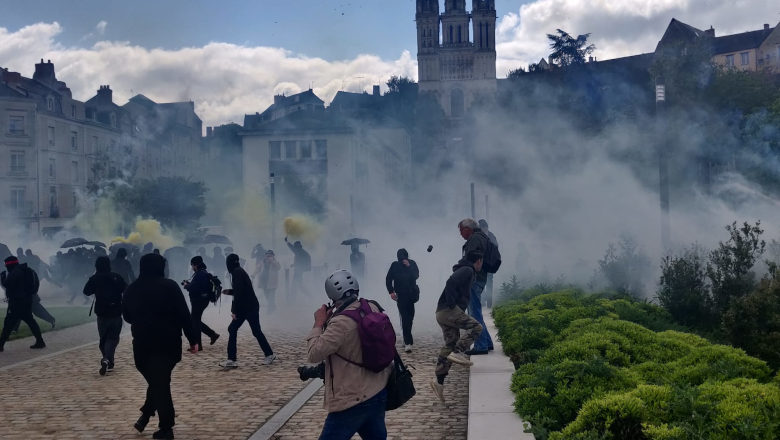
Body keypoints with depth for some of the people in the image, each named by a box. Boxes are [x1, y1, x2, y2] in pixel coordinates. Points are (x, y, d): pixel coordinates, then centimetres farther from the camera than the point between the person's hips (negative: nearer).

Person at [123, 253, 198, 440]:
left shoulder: (131, 290, 4)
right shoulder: (169, 286, -9)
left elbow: (127, 316, 17)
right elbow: (184, 315, -10)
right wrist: (193, 340, -5)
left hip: (142, 343, 3)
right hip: (168, 343, -3)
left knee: (156, 382, 15)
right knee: (161, 381, 11)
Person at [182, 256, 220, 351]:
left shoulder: (199, 274, -19)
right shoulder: (204, 273, 13)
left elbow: (193, 288, -25)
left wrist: (186, 285, -6)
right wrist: (189, 284, 6)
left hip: (198, 300, -10)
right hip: (202, 300, 10)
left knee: (195, 322, -2)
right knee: (197, 321, 19)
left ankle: (197, 345, 3)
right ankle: (213, 334, 21)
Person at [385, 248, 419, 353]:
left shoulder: (412, 263, 0)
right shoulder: (395, 265, -5)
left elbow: (416, 276, -12)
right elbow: (388, 279, -3)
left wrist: (409, 267, -21)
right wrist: (391, 291, -12)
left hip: (411, 293, 3)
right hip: (401, 295, -3)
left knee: (409, 316, 11)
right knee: (405, 317, -13)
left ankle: (407, 339, 26)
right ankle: (408, 342, -20)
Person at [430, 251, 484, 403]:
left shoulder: (464, 270, 26)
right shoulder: (467, 270, -4)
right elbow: (451, 282, -21)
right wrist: (451, 304, -20)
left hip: (442, 313, 10)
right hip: (449, 310, -10)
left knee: (449, 345, 9)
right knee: (476, 327, -12)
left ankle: (439, 381, 8)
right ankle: (458, 353, -23)